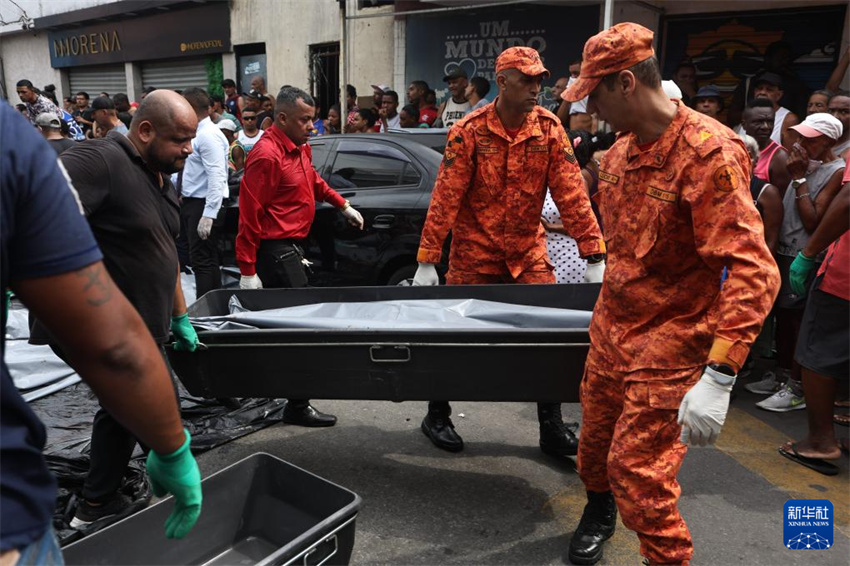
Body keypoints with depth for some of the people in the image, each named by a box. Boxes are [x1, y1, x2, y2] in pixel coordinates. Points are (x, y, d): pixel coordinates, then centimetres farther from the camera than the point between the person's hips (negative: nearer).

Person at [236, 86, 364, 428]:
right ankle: (298, 405, 0)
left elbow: (313, 181, 32)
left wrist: (343, 205, 34)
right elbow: (249, 214, -19)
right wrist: (247, 269, -20)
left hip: (290, 246, 10)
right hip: (275, 249, -10)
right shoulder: (267, 155, -18)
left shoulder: (300, 148, 10)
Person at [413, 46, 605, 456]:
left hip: (528, 251, 3)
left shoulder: (549, 128, -4)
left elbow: (571, 194, -6)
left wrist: (594, 257, -10)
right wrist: (427, 261, -14)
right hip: (474, 252, -2)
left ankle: (552, 428, 18)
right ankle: (437, 416, 28)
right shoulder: (469, 131, -12)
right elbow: (445, 199, -13)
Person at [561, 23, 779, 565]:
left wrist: (719, 377, -32)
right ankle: (598, 511, 50)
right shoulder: (621, 150, 4)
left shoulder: (709, 152, -21)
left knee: (637, 470, -4)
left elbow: (753, 272, -27)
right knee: (596, 435, 20)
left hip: (670, 345, -7)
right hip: (612, 331, 7)